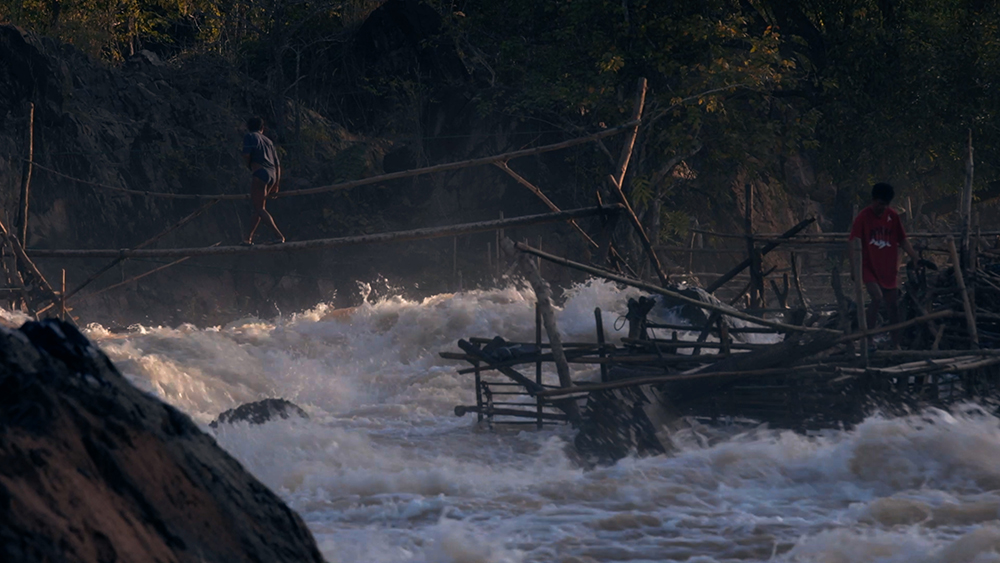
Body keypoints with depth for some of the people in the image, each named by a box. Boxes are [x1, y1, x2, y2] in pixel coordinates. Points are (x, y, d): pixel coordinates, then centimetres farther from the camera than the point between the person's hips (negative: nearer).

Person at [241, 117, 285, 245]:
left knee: (259, 208, -9)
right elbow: (278, 164, 20)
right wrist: (276, 186, 22)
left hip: (260, 173, -7)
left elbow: (246, 155, -9)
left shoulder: (249, 137, 7)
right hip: (272, 175, 7)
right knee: (257, 207, 15)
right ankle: (249, 237, 16)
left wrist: (250, 167, 11)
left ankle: (279, 234, -21)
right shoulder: (268, 141, 24)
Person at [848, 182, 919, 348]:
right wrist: (854, 267, -23)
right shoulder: (863, 217, -9)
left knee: (893, 305, 6)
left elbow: (902, 241, 13)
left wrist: (917, 259, 5)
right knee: (877, 297, -25)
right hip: (869, 268, -5)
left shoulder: (892, 216, 4)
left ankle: (896, 345, 15)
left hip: (888, 269, 5)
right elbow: (852, 243, -14)